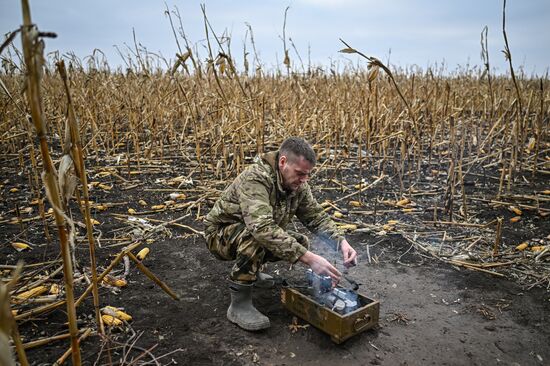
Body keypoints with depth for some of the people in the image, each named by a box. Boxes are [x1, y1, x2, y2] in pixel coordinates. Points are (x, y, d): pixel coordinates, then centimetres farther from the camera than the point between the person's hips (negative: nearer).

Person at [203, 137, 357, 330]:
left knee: (300, 243, -5)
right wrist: (309, 258, -51)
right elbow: (262, 228, -47)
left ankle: (251, 269, 18)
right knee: (256, 238, -36)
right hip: (221, 234, -7)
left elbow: (317, 216, -6)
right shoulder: (255, 178, -34)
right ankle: (239, 305, -20)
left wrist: (341, 242, -24)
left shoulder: (297, 184, -10)